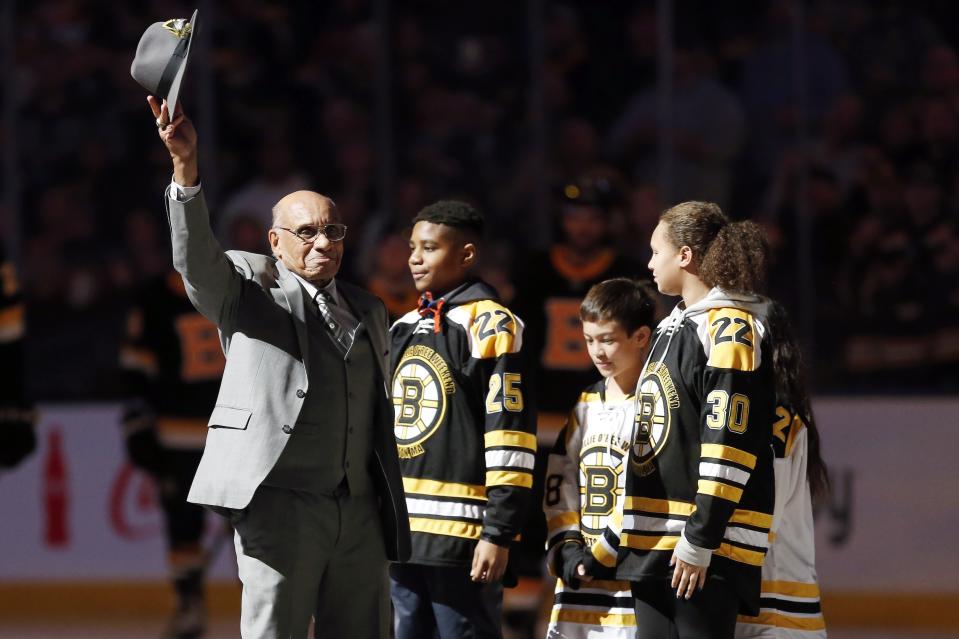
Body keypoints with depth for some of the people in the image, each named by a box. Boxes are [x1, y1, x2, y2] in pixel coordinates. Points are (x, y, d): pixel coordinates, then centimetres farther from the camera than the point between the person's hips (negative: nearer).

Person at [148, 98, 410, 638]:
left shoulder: (368, 311, 21)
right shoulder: (247, 287, 5)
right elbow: (196, 258, -16)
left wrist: (396, 516, 17)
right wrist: (185, 167, -32)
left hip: (361, 512, 6)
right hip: (281, 505, -6)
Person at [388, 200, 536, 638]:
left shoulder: (490, 324, -5)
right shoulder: (405, 329, 19)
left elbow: (510, 435, -12)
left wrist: (499, 533, -17)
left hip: (462, 536, -8)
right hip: (404, 533, 8)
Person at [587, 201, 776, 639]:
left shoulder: (730, 328, -7)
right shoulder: (674, 330, 22)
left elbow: (728, 447, -16)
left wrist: (700, 541, -21)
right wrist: (604, 549, 26)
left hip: (705, 551, -9)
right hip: (652, 546, 9)